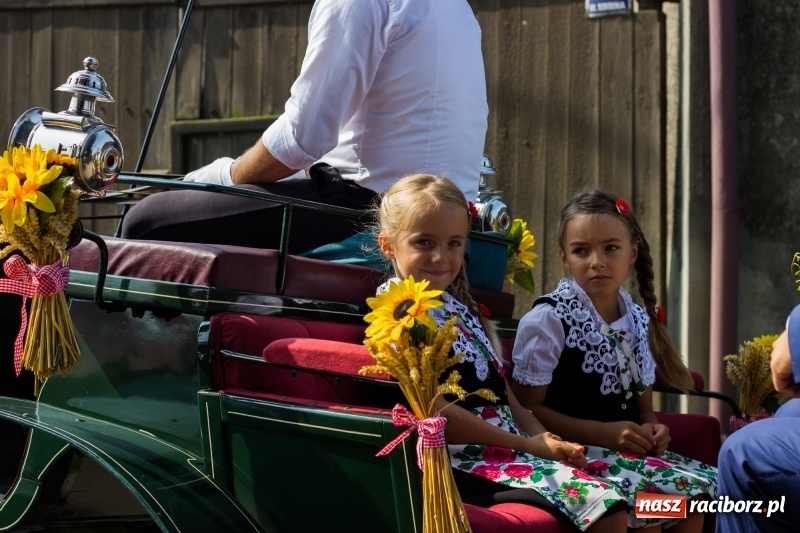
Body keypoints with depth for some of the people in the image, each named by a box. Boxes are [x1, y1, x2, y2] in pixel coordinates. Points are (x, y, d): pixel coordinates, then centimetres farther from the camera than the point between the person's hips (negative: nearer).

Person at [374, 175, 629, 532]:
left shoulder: (463, 308, 21)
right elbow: (436, 411, -14)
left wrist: (545, 440, -2)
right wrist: (528, 445, -12)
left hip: (510, 446, 8)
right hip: (466, 458, -8)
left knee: (618, 504, -7)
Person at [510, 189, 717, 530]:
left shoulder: (638, 320, 12)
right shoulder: (548, 320, -9)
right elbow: (526, 410, -12)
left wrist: (652, 429, -5)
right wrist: (602, 432, -19)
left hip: (630, 450, 7)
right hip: (575, 454, -7)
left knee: (713, 485, -7)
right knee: (668, 495, -26)